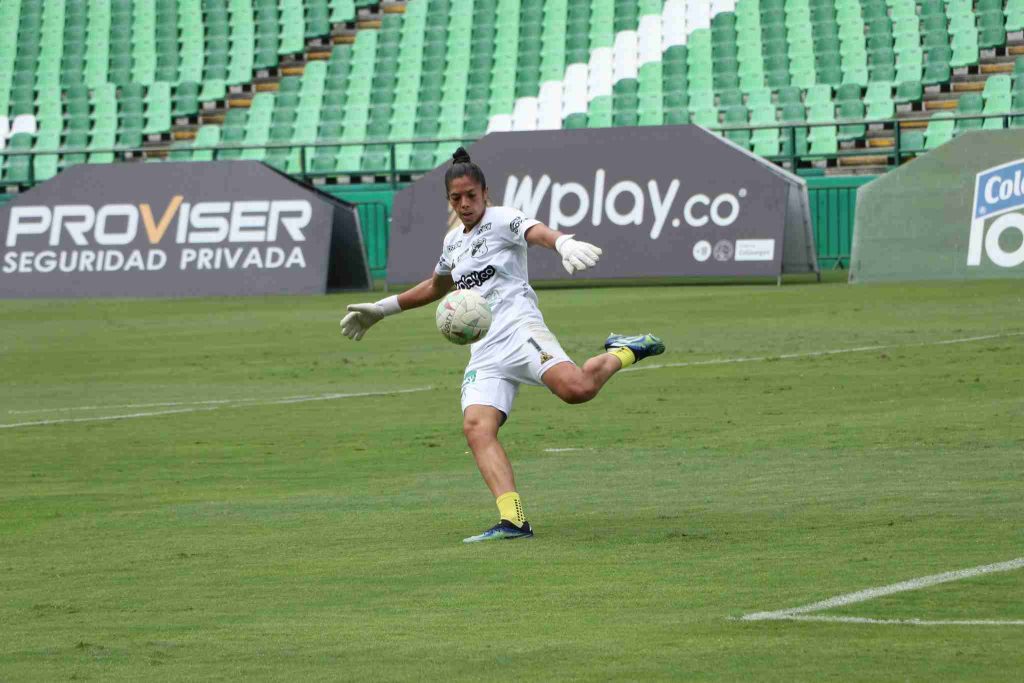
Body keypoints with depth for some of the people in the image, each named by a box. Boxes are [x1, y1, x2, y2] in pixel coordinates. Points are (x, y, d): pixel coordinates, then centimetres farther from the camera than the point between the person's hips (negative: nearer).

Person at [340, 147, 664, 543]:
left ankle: (621, 353, 1)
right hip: (484, 351, 6)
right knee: (476, 426, -20)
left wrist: (564, 243, -44)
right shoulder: (453, 241, 24)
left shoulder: (501, 220, 3)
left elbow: (537, 231, -21)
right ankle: (512, 521, -31)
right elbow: (436, 287, 45)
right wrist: (382, 309, 46)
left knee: (575, 388, -33)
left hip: (518, 328, -6)